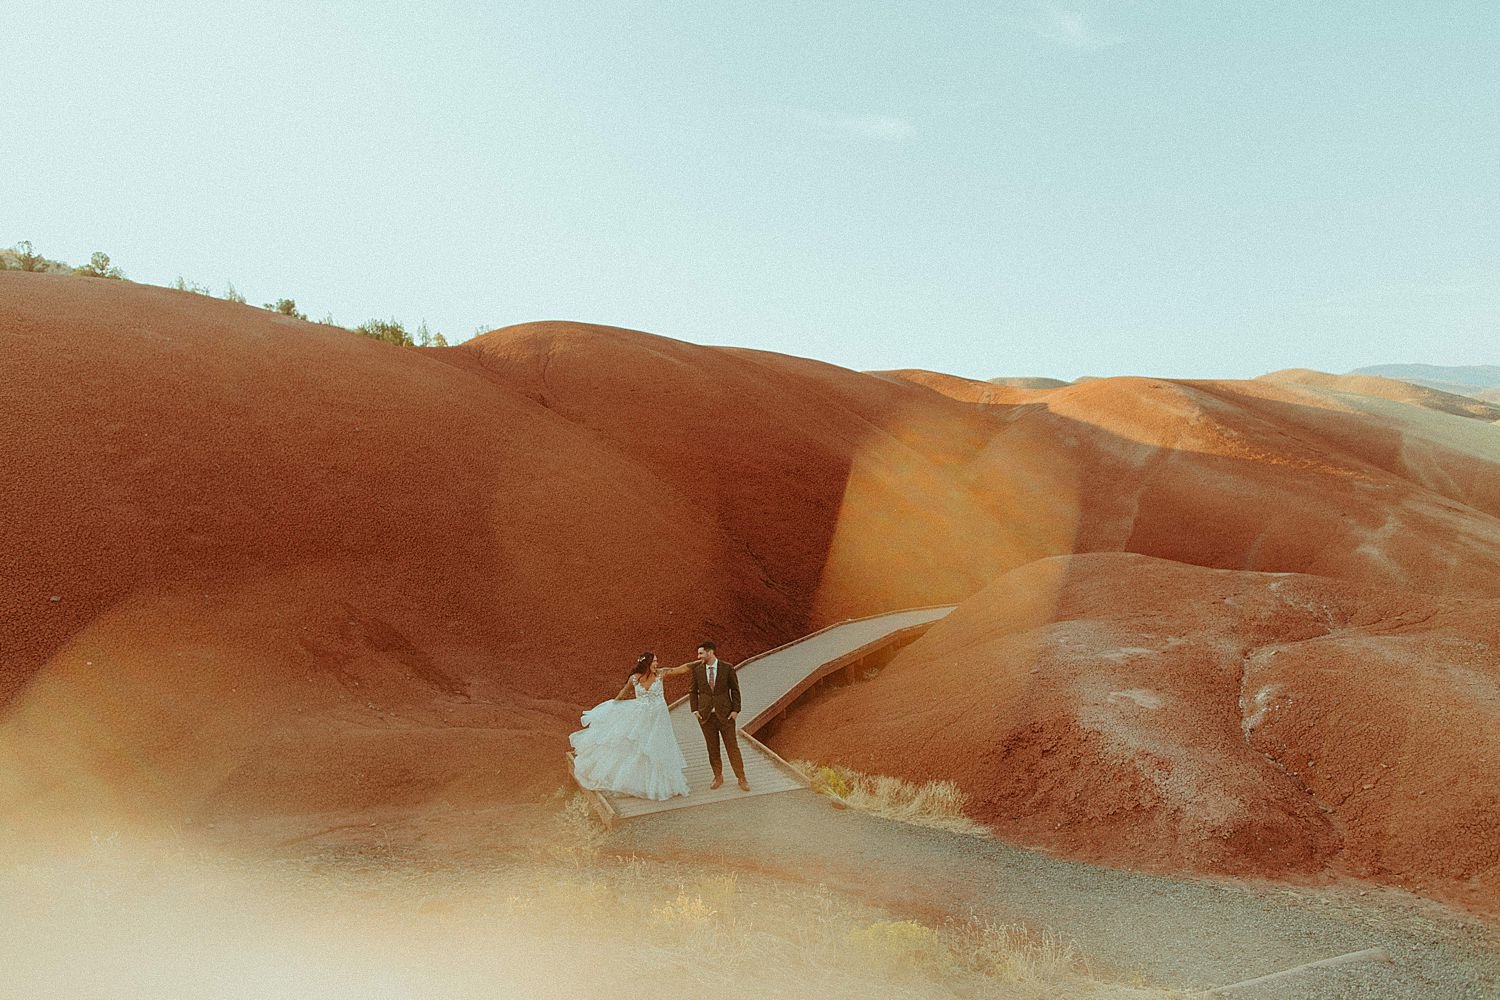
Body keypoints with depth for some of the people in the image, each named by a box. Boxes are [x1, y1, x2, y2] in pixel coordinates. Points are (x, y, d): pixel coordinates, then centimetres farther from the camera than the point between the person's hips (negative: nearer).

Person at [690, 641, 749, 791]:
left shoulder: (727, 668, -7)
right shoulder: (697, 670, 0)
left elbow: (735, 690, -2)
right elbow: (693, 691, 9)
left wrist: (736, 710, -7)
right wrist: (695, 710, -1)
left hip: (725, 714, -2)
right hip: (706, 715, 2)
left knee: (732, 747, 1)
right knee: (712, 748, 8)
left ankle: (741, 779, 10)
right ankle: (718, 777, 22)